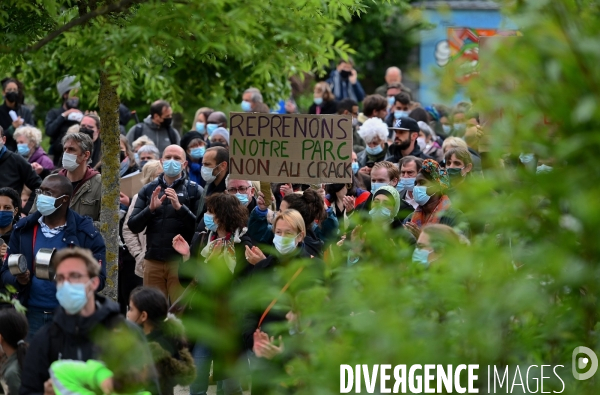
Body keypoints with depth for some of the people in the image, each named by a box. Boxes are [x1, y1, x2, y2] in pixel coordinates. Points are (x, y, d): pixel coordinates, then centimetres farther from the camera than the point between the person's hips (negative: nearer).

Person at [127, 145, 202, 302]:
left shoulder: (194, 191, 3)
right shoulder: (148, 190, 12)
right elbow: (133, 226, 6)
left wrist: (180, 207, -19)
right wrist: (150, 208, -10)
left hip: (181, 261, -3)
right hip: (153, 261, 3)